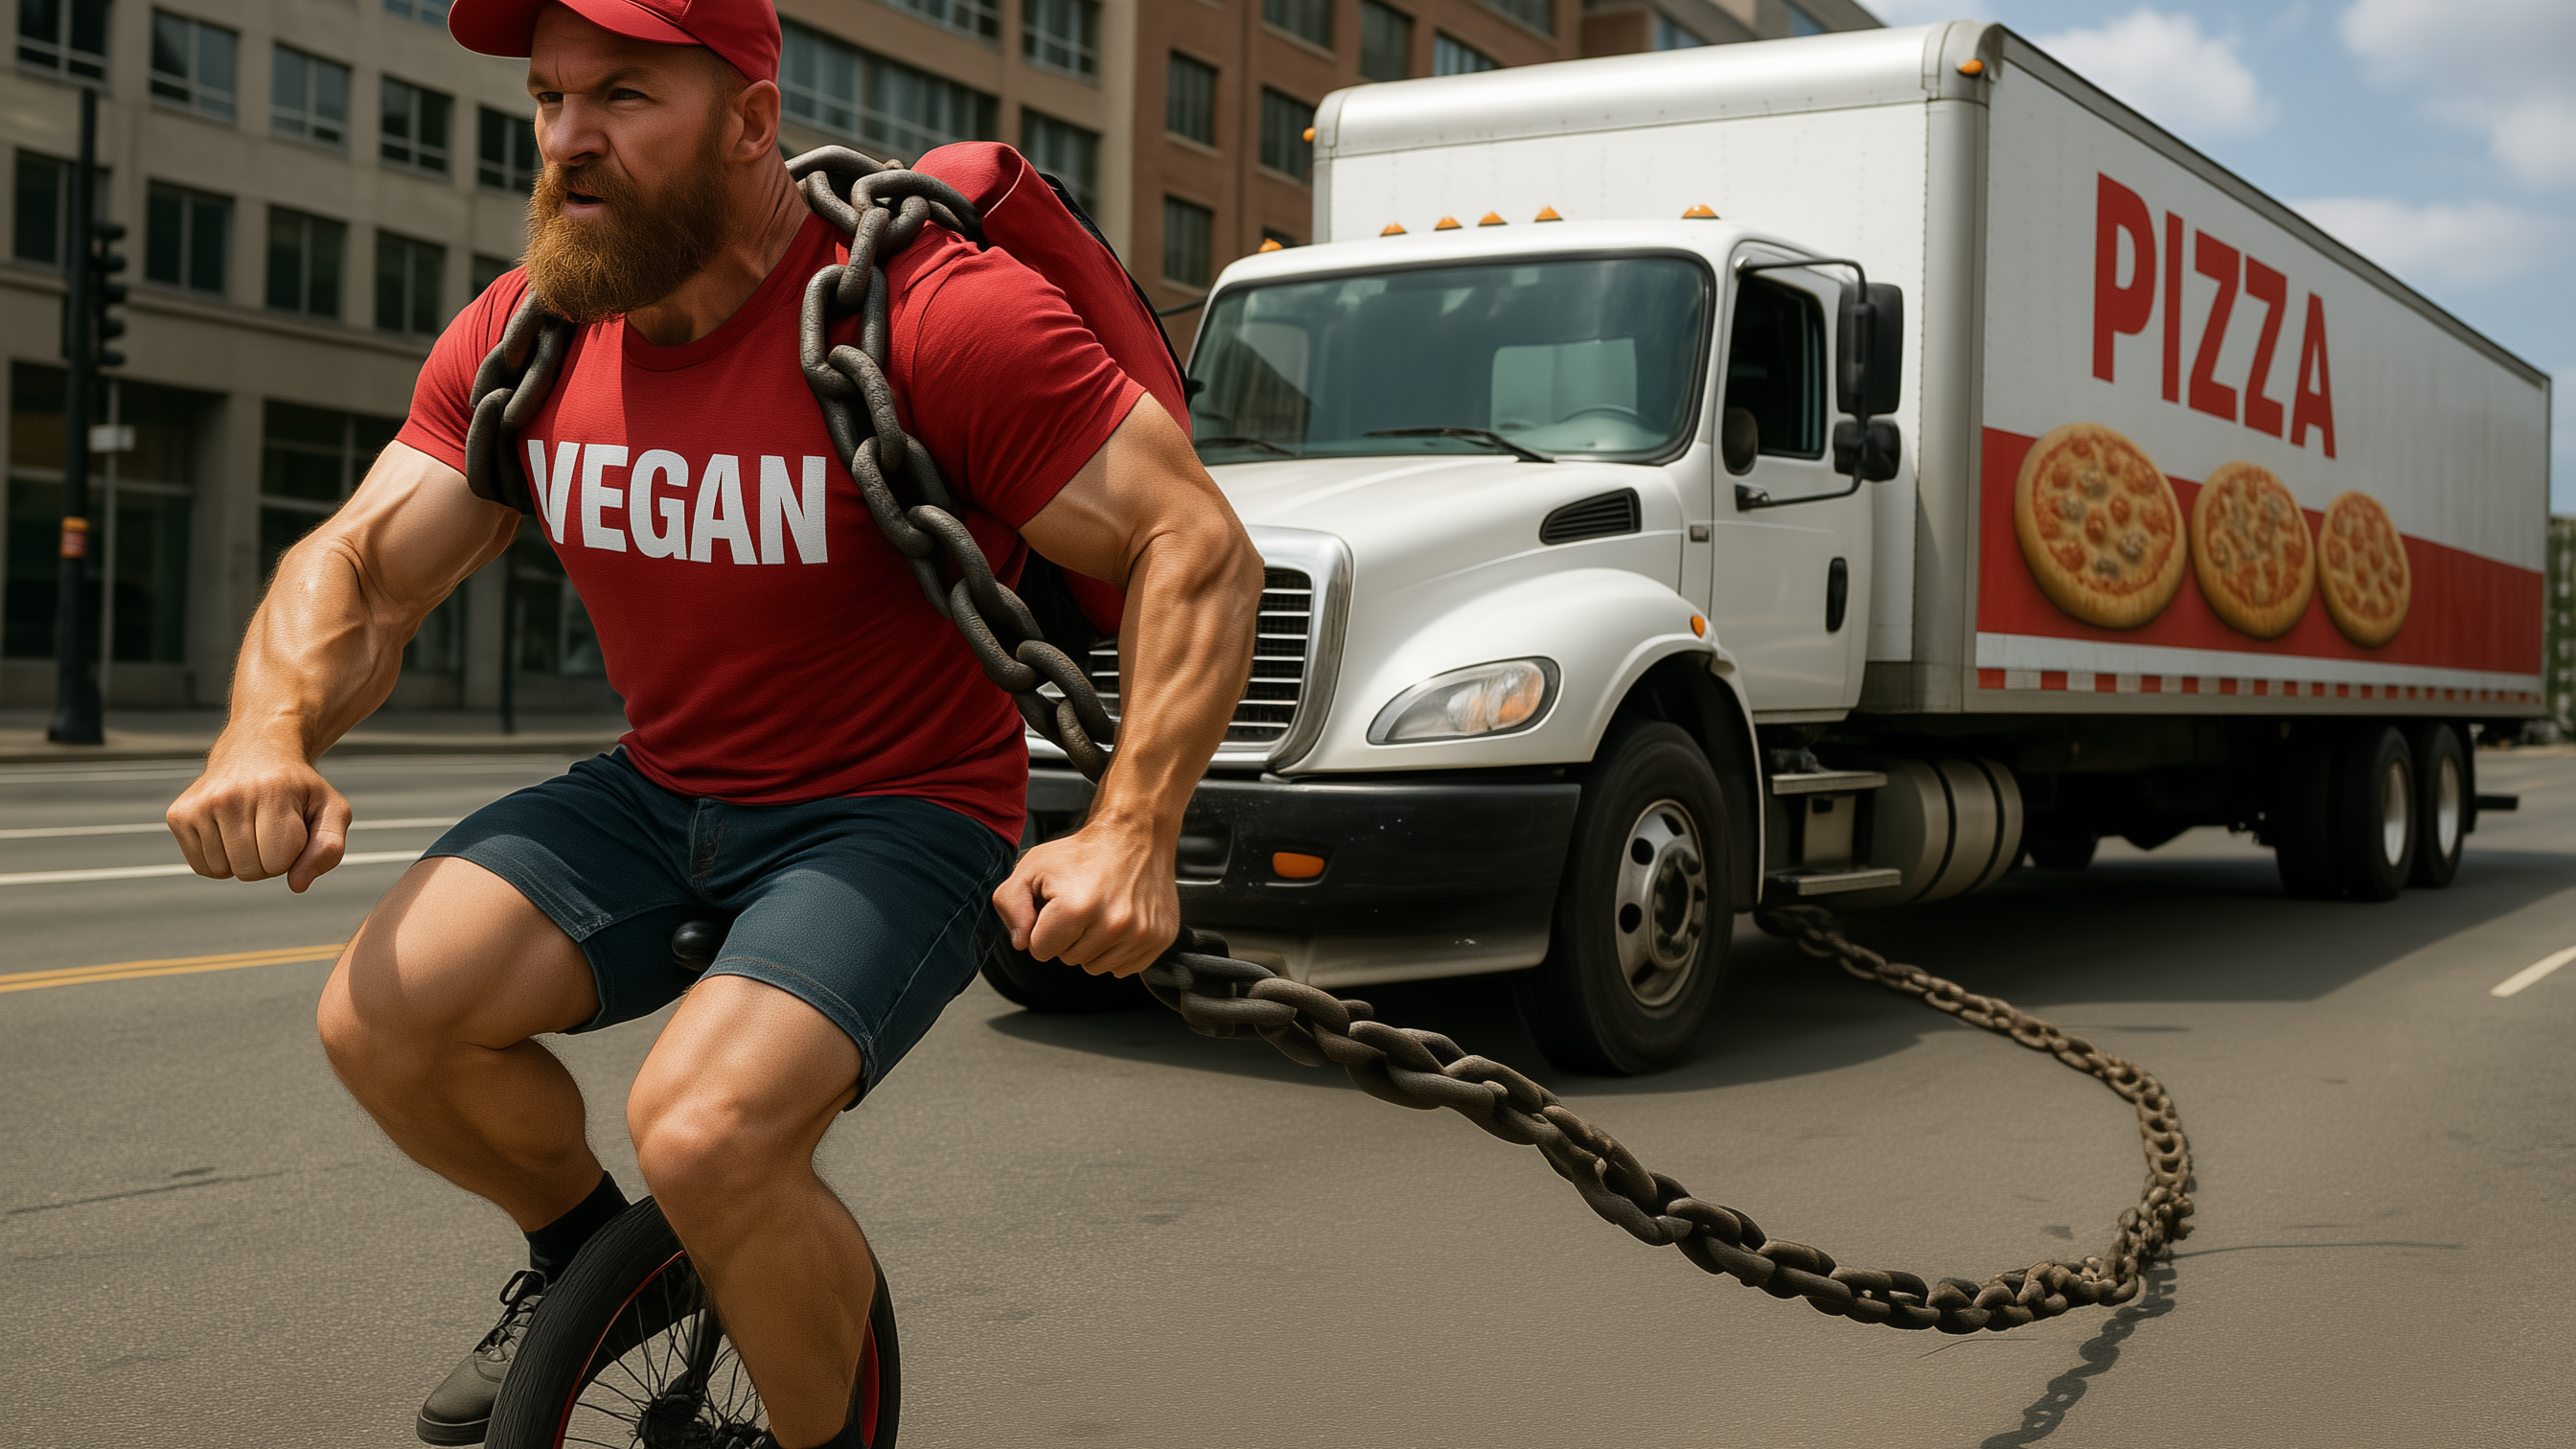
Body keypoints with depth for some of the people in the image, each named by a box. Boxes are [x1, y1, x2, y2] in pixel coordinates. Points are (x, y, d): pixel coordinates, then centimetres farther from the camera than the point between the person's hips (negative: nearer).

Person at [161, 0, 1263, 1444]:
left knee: (704, 1124, -29)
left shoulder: (936, 314, -21)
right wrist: (270, 733, -23)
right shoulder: (525, 336, -2)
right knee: (381, 1019, -14)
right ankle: (585, 1256, 19)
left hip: (897, 819, -6)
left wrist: (1131, 833, -32)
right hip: (660, 797, 6)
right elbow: (361, 565, 0)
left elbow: (1200, 545, -21)